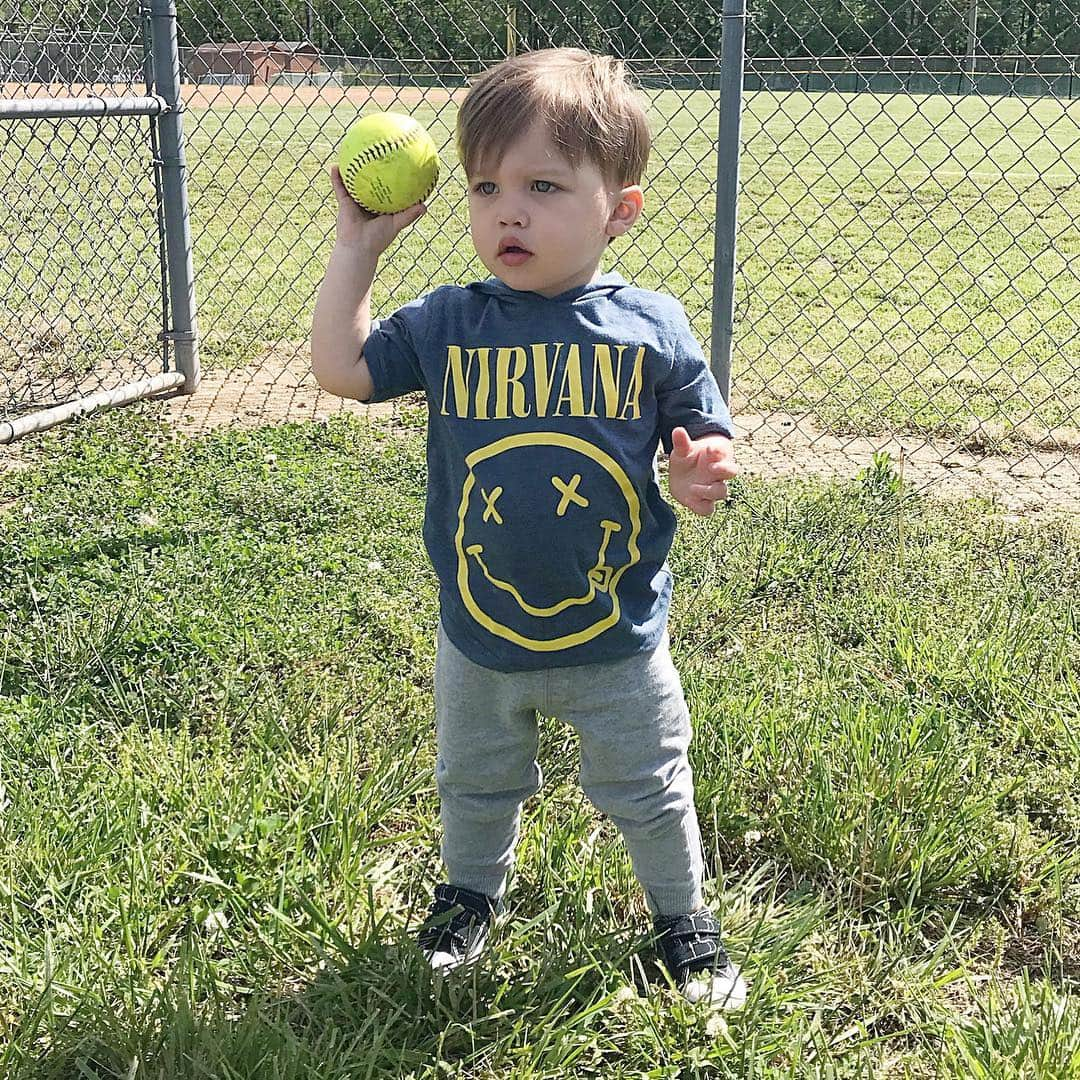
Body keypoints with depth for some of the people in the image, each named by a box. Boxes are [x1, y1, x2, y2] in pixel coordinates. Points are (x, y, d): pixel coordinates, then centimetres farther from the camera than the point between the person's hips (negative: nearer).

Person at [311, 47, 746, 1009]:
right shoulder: (449, 323, -8)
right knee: (476, 788, 25)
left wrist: (704, 477, -27)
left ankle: (683, 916, 42)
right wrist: (358, 246, -8)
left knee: (650, 797, 17)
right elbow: (341, 368, -6)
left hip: (618, 642, -2)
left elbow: (705, 445, -4)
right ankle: (472, 894, 52)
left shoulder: (650, 327, -12)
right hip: (479, 642, 2)